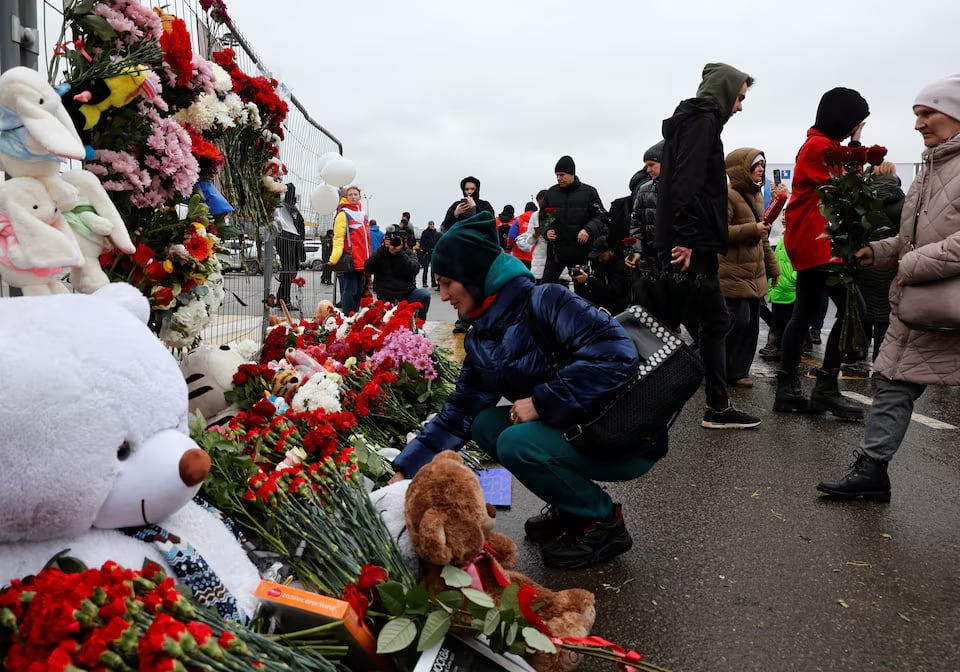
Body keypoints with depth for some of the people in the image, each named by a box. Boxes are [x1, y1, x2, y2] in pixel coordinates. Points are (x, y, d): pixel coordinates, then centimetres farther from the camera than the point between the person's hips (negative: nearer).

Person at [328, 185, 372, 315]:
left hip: (362, 263, 7)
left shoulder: (363, 215, 18)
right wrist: (335, 258, -23)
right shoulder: (343, 214, -4)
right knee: (349, 293, -7)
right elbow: (338, 238, -10)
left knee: (359, 293, 12)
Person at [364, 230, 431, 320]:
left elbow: (415, 270, -16)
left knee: (425, 295, -26)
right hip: (385, 298, 0)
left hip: (407, 293, 0)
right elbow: (368, 269, -14)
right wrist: (382, 248, -16)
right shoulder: (380, 254, 3)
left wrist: (401, 252, -20)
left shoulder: (409, 253, 3)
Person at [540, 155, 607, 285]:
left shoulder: (588, 192, -1)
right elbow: (543, 217, 16)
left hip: (580, 249, -2)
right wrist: (546, 230, -5)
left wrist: (588, 230, -18)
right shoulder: (551, 192, 8)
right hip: (555, 250, 2)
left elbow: (600, 216, -1)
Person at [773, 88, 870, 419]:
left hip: (810, 242, 11)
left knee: (804, 314, 7)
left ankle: (787, 390, 8)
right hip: (816, 242, -11)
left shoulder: (821, 145, 21)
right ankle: (825, 388, -8)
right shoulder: (820, 146, -10)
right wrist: (855, 145, -5)